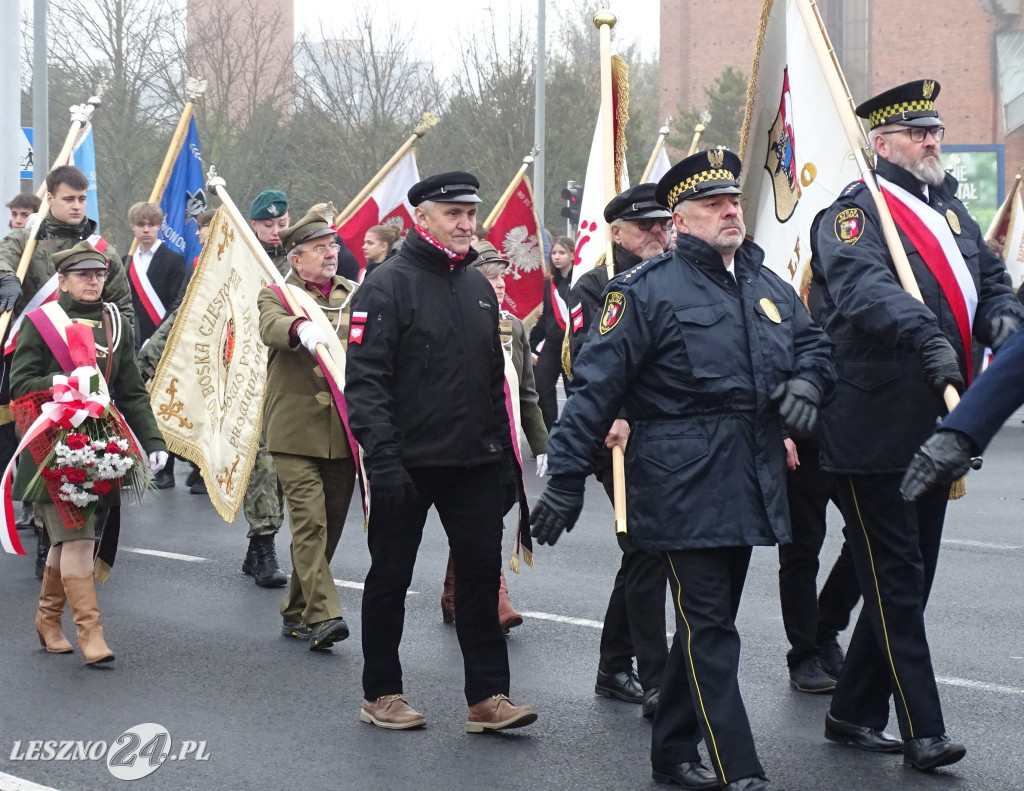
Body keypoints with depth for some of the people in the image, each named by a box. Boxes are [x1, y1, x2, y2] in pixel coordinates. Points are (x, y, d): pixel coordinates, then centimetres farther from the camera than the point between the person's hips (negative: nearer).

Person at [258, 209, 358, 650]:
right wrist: (302, 328, -42)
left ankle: (296, 614, 21)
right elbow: (271, 326, -20)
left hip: (343, 432, 5)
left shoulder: (356, 295, 16)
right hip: (296, 431, -4)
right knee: (310, 522, -13)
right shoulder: (277, 295, 3)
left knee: (330, 526, 9)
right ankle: (322, 615, -15)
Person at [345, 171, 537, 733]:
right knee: (390, 577, 6)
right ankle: (381, 695, 18)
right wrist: (382, 458, -23)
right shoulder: (388, 285, -9)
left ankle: (487, 697, 8)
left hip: (474, 461, 6)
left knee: (482, 571, 3)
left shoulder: (479, 288, 13)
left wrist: (505, 457, 15)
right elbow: (365, 380, -15)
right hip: (407, 463, -6)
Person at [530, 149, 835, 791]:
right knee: (710, 629, -5)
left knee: (707, 624, 16)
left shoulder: (769, 286, 12)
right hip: (685, 489, -7)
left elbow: (814, 345, 24)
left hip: (750, 489, 7)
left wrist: (806, 382, -1)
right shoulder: (649, 290, -9)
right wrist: (566, 480, -14)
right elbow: (596, 387, -11)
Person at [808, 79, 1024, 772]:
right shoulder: (856, 210, -8)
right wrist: (924, 333, -41)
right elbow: (863, 286, -25)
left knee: (907, 579, 13)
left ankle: (854, 713, 24)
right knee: (897, 582, -3)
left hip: (934, 429, 8)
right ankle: (922, 731, 1)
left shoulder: (951, 211, 18)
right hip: (877, 433, -8)